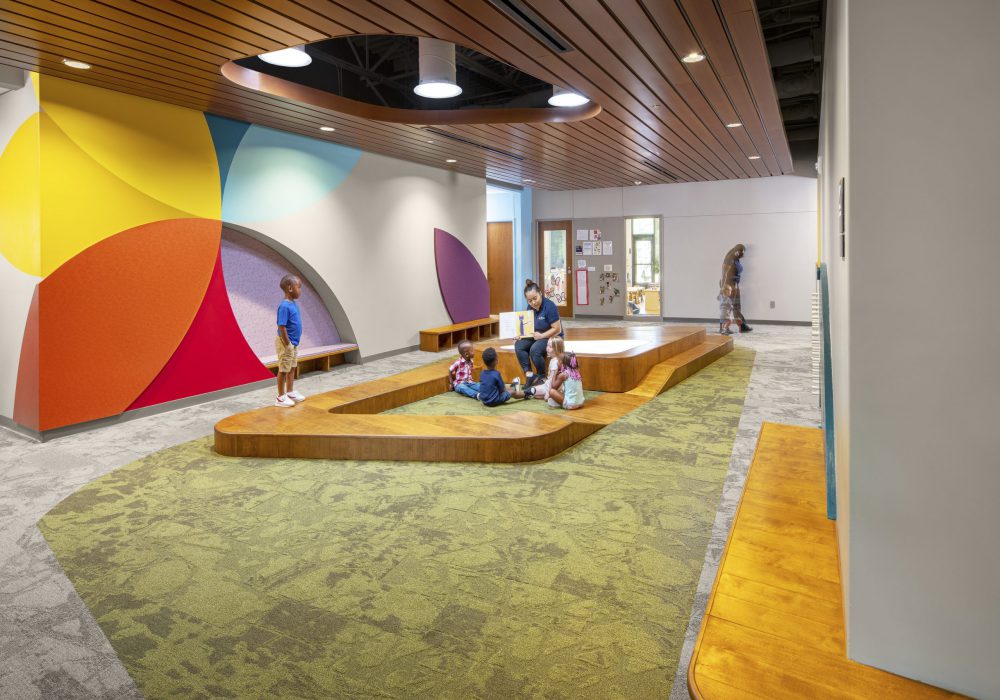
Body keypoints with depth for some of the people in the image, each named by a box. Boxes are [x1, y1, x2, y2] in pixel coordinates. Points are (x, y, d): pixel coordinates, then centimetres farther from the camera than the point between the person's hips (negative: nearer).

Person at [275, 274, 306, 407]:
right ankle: (281, 397, 13)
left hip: (293, 343, 9)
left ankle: (290, 392, 32)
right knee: (283, 370, 2)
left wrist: (294, 343, 16)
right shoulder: (284, 306, -22)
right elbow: (281, 327, -23)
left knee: (292, 368, 18)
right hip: (286, 344, -9)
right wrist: (287, 345, -20)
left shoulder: (294, 304, 6)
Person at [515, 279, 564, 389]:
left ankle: (541, 377, -9)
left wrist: (541, 336, -23)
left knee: (535, 349, -33)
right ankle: (529, 374, -13)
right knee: (519, 345, -17)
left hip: (552, 337, -7)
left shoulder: (549, 306, -18)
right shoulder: (530, 307, 2)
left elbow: (557, 329, -18)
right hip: (536, 336, 7)